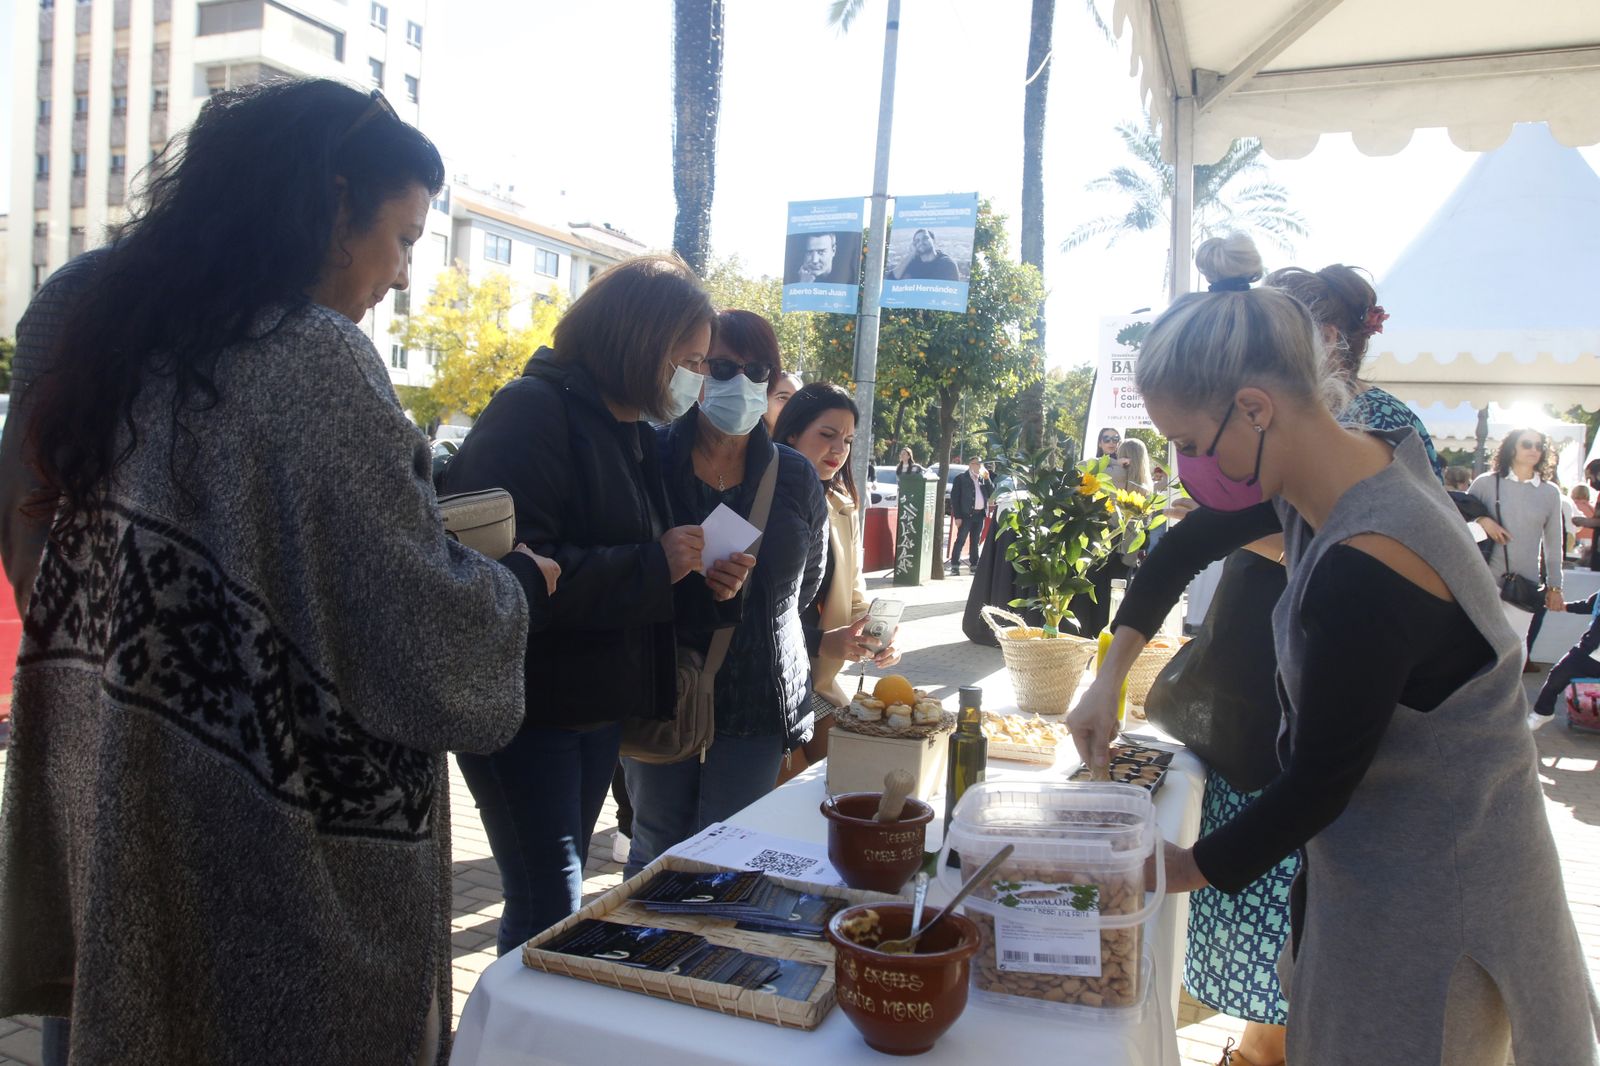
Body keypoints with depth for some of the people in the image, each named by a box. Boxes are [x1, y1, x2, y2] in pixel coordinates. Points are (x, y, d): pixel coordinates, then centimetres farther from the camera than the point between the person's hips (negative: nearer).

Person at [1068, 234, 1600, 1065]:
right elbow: (1187, 546, 8)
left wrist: (1190, 869, -9)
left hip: (1433, 884, -8)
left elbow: (1319, 782, -24)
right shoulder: (1353, 461, -8)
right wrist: (1112, 671, 3)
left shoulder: (1362, 573, -34)